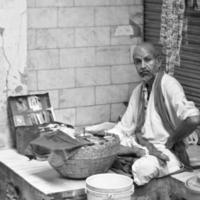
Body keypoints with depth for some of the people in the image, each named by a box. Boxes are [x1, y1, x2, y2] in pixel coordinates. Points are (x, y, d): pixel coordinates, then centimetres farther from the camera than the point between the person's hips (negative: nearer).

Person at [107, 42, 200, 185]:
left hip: (169, 152, -7)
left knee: (142, 168, -36)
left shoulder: (168, 85, -16)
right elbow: (126, 126, 7)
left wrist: (170, 142, -15)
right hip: (143, 146, 8)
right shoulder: (139, 90, 9)